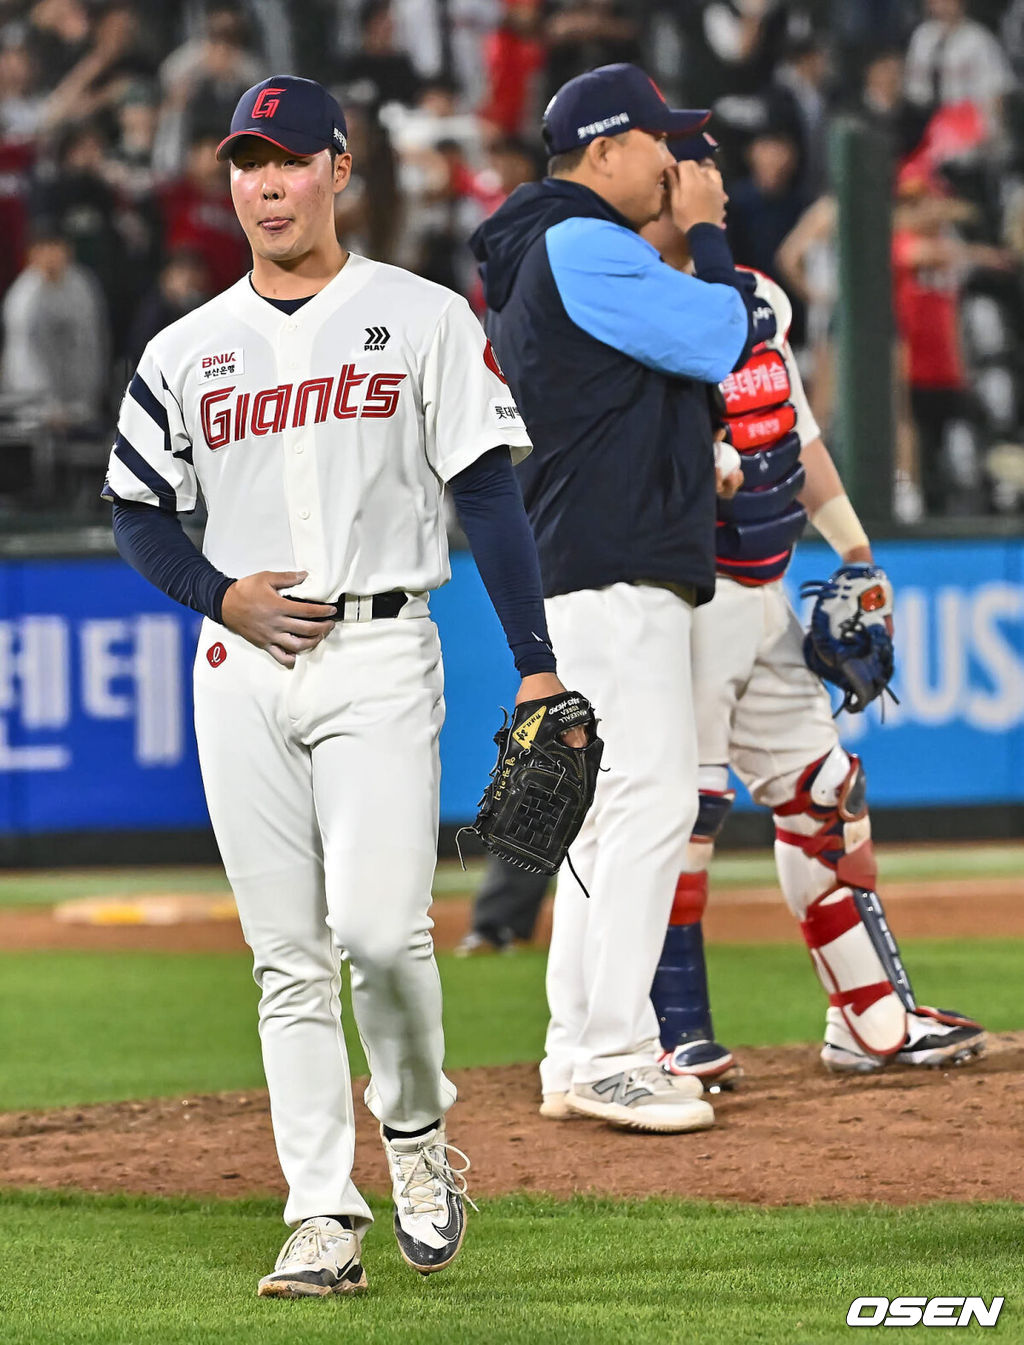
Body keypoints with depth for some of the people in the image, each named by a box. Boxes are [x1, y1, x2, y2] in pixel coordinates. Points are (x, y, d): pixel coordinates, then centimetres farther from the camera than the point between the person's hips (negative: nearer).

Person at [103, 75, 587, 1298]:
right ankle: (323, 1218, 3)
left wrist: (536, 668, -6)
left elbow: (488, 496, 1)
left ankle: (415, 1129, 11)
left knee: (378, 924, -16)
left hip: (378, 656, -3)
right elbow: (137, 513, 14)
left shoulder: (423, 319, 4)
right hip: (240, 668, 3)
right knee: (287, 956, 1)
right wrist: (224, 596, -5)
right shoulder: (186, 351, 12)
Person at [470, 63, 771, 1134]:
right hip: (614, 572, -11)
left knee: (608, 806, 11)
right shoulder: (585, 247, -12)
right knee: (652, 796, -14)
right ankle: (611, 1058, -16)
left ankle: (578, 1056, 12)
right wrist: (705, 232, 0)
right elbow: (721, 339, -14)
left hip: (595, 571, 11)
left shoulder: (533, 263, 21)